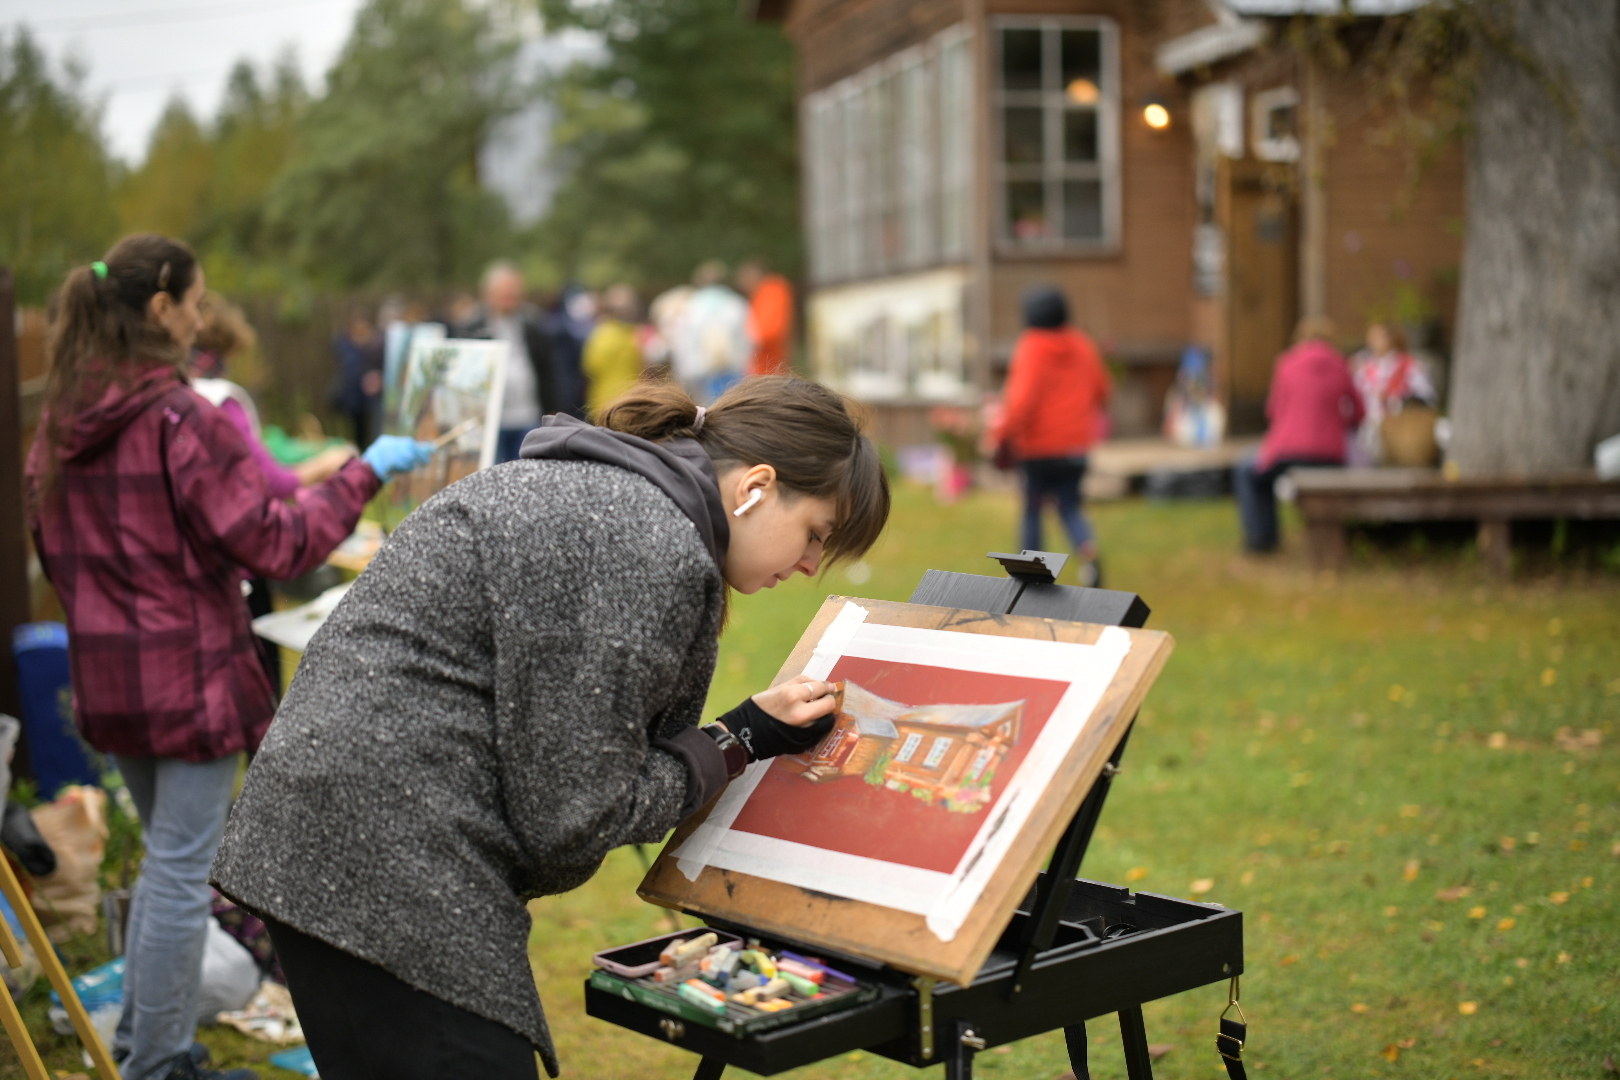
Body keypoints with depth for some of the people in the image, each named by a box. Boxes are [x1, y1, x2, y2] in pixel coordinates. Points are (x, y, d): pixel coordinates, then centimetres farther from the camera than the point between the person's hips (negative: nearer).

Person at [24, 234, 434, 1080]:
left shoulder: (61, 424, 6)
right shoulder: (182, 420, -19)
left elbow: (52, 550, 15)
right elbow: (274, 543, -18)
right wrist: (366, 471, -10)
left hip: (107, 676, 8)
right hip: (190, 674, -8)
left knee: (165, 852, 23)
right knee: (183, 867, 4)